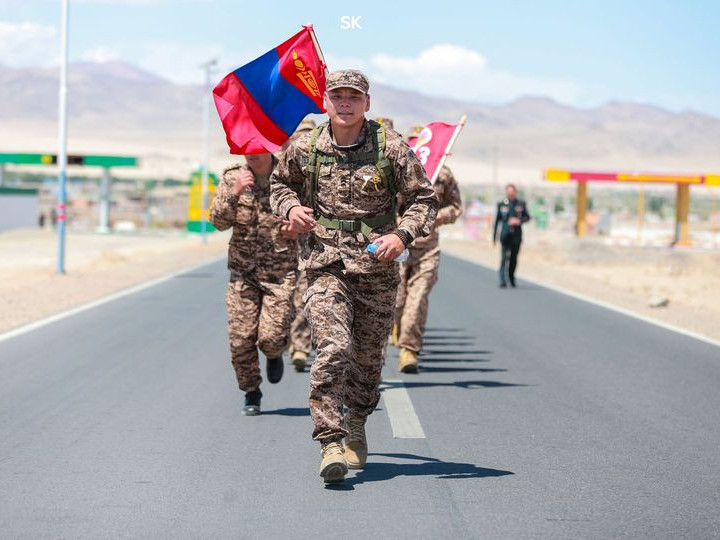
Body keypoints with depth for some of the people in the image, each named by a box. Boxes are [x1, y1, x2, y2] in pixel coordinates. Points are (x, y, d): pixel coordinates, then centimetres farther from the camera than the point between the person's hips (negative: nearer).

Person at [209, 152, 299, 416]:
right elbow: (218, 221, -5)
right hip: (243, 270, 2)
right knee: (240, 339, -3)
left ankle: (274, 355, 26)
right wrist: (235, 193, -19)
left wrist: (296, 229, -9)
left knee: (271, 337, -11)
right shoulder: (232, 178, 3)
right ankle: (251, 394, 17)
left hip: (280, 271, -2)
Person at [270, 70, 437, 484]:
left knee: (368, 357, 11)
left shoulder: (391, 147, -4)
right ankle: (330, 443, -18)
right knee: (333, 349, -19)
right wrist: (291, 207, -1)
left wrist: (402, 235, -15)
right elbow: (281, 183, 21)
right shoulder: (305, 148, 1)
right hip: (325, 265, -1)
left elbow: (425, 199, 1)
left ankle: (356, 426, 37)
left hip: (377, 267, 1)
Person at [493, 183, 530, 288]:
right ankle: (502, 280, -14)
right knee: (504, 257, -11)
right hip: (505, 234, -1)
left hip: (516, 235, 1)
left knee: (514, 258, 7)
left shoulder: (521, 204, 5)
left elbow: (527, 217, 10)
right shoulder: (501, 204, 4)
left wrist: (519, 221, -12)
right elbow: (497, 220, 8)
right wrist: (494, 237, 7)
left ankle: (511, 278, 24)